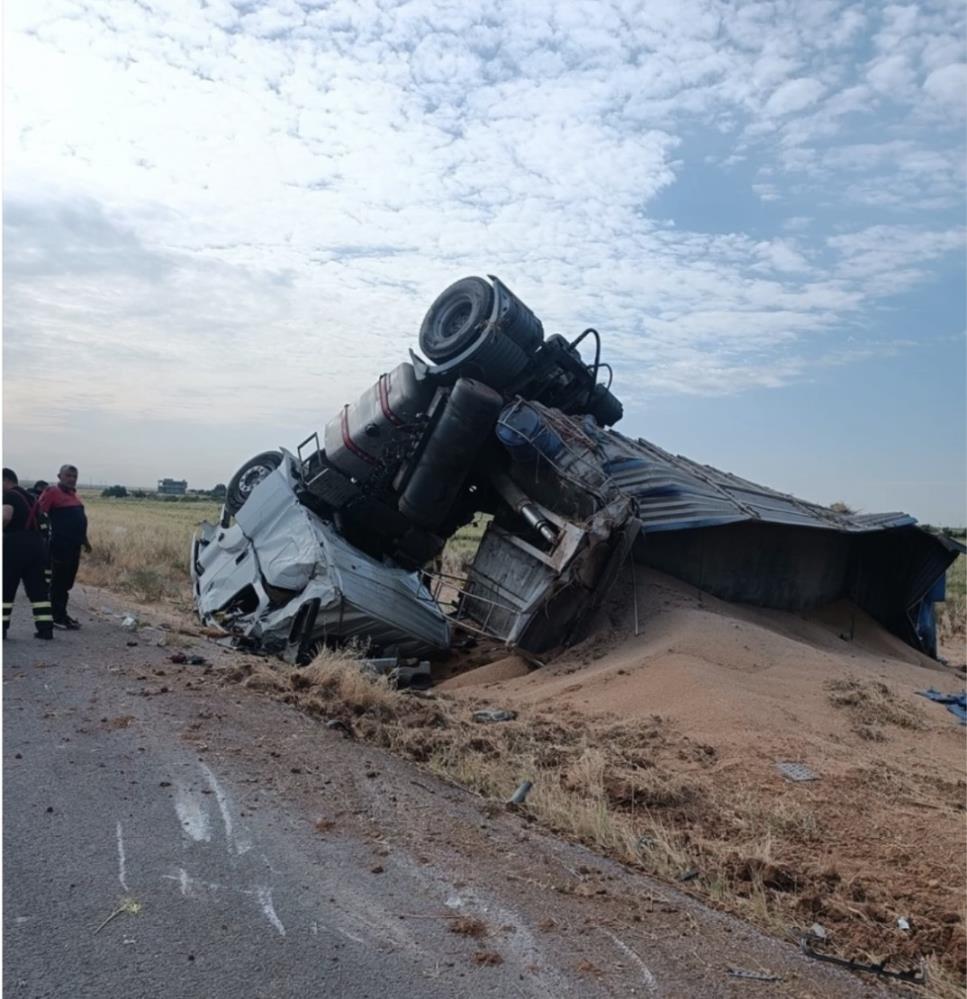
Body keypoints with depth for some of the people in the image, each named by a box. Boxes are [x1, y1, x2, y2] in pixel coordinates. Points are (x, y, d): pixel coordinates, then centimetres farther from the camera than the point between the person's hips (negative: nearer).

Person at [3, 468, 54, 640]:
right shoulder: (30, 497, 20)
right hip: (36, 544, 7)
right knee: (38, 589, 8)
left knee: (6, 588, 4)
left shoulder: (8, 496, -6)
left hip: (15, 544, -7)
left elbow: (6, 517, -24)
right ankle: (45, 628, 5)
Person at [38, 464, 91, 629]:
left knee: (67, 582, 14)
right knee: (58, 581, -2)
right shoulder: (52, 492, -9)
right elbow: (39, 513, -16)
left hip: (74, 545, 8)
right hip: (60, 545, -8)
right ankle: (58, 617, 3)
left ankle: (62, 614, 24)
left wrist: (84, 540, 24)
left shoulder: (73, 494, 16)